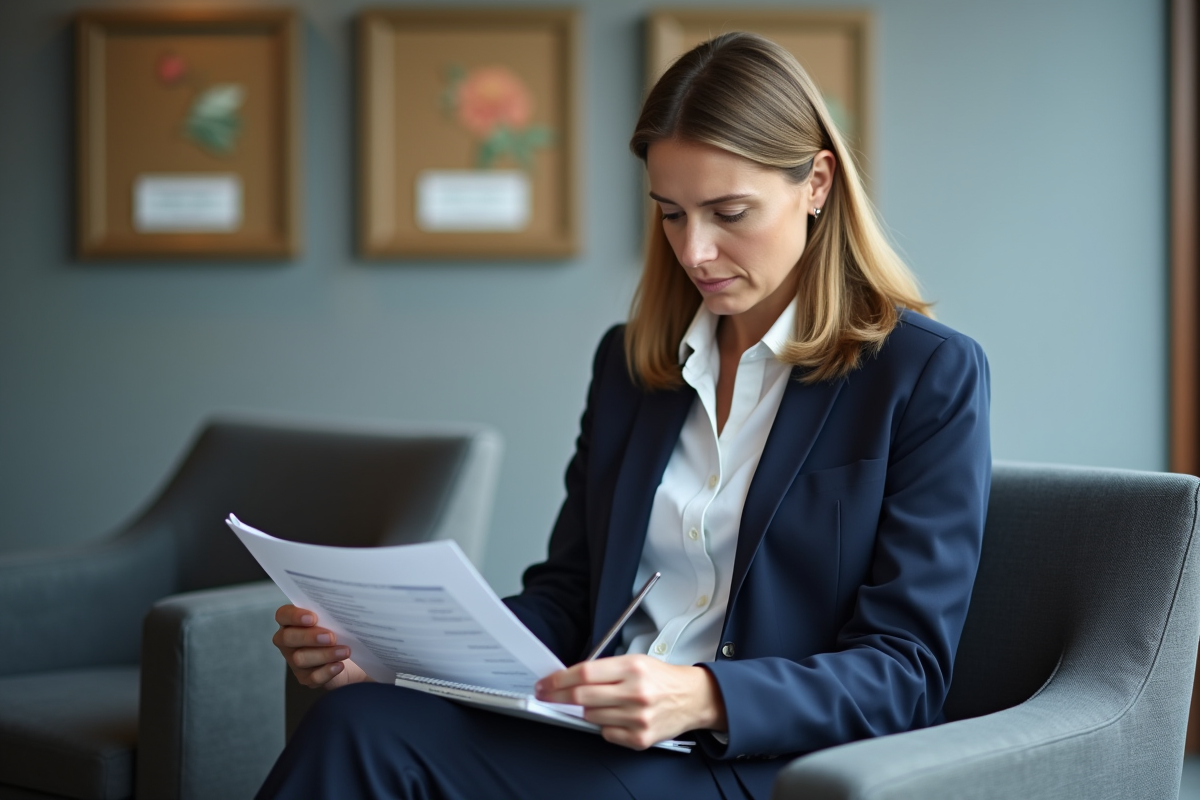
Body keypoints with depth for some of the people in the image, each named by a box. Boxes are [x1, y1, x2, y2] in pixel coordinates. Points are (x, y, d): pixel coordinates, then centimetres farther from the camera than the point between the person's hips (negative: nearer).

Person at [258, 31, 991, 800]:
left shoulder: (931, 373, -2)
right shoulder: (629, 359, 16)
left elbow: (905, 673, -7)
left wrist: (705, 698, -25)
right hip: (597, 738, 5)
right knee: (360, 723, -29)